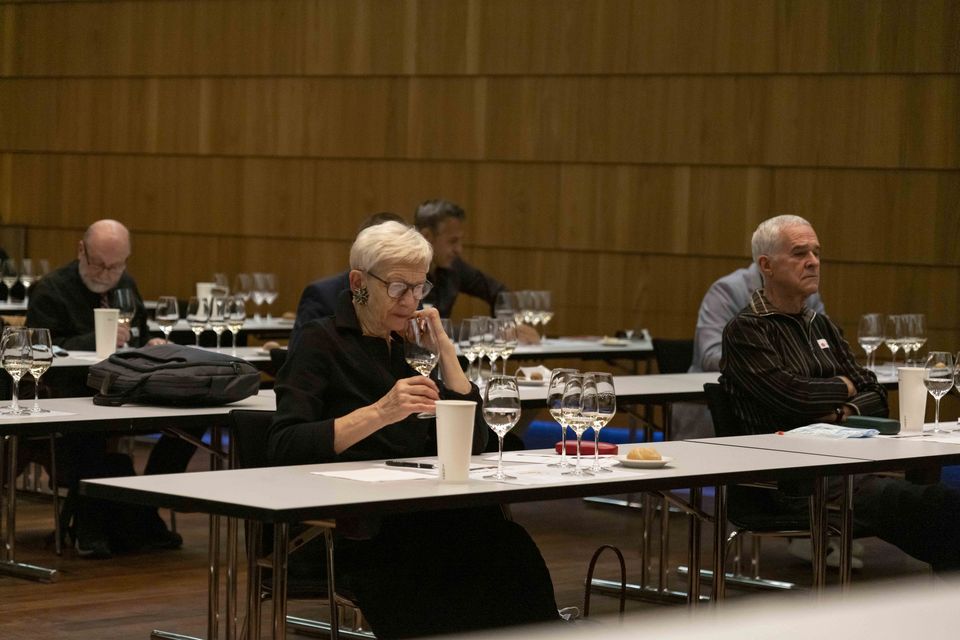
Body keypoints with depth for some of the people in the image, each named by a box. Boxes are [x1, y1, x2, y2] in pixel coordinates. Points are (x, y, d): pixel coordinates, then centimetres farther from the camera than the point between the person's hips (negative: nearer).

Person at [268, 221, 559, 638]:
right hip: (349, 532, -6)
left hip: (417, 519, 6)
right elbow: (283, 447, -13)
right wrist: (380, 412, -23)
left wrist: (444, 349, 9)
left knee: (508, 546, -28)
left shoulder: (407, 350, 21)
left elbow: (473, 442, 18)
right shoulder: (322, 343, 2)